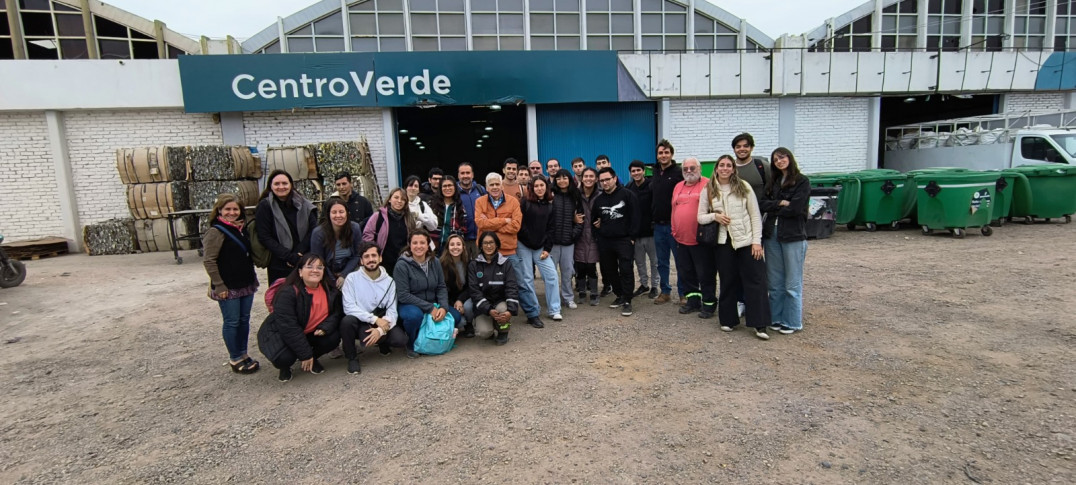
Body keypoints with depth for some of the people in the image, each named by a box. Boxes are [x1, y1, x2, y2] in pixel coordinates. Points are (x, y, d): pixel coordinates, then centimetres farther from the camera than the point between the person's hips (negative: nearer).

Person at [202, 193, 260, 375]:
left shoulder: (241, 229, 11)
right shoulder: (216, 232, -12)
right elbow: (209, 261, -15)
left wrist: (253, 278, 16)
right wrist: (219, 286, -16)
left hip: (246, 284, 7)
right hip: (228, 288, -7)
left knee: (244, 320, 13)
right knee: (232, 322, 2)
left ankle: (243, 354, 25)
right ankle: (235, 359, 14)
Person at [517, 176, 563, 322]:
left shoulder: (550, 206, 8)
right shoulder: (525, 203, -1)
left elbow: (550, 228, 5)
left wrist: (547, 249, -2)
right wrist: (516, 242, -12)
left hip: (541, 247, 2)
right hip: (524, 246, -2)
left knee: (552, 275, -7)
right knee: (527, 278, 1)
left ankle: (554, 310, 2)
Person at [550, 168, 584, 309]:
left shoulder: (575, 197, 9)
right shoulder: (551, 196, -4)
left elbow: (580, 216, 14)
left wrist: (576, 232, 1)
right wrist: (545, 235, -14)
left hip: (568, 240, 3)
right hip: (552, 239, -3)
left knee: (568, 270, 10)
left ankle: (568, 297, 23)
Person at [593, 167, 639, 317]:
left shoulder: (627, 195, -4)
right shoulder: (599, 199, 11)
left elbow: (634, 216, -5)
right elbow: (595, 218, 26)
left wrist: (631, 235, -9)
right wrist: (596, 224, 6)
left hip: (623, 240, -5)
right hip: (604, 241, 5)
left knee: (626, 270, -9)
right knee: (609, 270, 11)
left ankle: (627, 301, -2)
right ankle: (619, 295, 27)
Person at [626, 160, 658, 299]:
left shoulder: (652, 186, -9)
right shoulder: (628, 188, 6)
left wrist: (655, 223, -15)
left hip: (650, 231, -5)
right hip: (636, 232, 5)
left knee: (654, 261, 8)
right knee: (639, 261, 15)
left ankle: (654, 286, 21)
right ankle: (644, 285, 30)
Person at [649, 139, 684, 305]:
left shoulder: (678, 173, -7)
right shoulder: (654, 174, 13)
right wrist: (653, 217, 13)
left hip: (674, 224, -6)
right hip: (658, 224, 6)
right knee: (662, 261, 12)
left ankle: (683, 293, 11)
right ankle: (665, 292, 23)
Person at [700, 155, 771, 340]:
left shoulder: (743, 187, 1)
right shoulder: (708, 190, 5)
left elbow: (755, 215, 0)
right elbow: (700, 217, 8)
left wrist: (757, 241, -7)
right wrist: (714, 216, -13)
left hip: (746, 240, -1)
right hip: (724, 241, 1)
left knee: (755, 281, -2)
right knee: (728, 282, 9)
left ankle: (759, 325, 3)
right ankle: (728, 320, 21)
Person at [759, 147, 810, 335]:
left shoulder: (802, 181, -2)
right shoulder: (774, 182, 15)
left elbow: (795, 208, -14)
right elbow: (764, 204, 3)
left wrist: (773, 208, -2)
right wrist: (781, 204, -12)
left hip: (793, 236, -5)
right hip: (771, 235, 5)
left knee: (793, 283, 1)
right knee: (775, 282, 10)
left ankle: (793, 322, 11)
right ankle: (776, 318, 20)